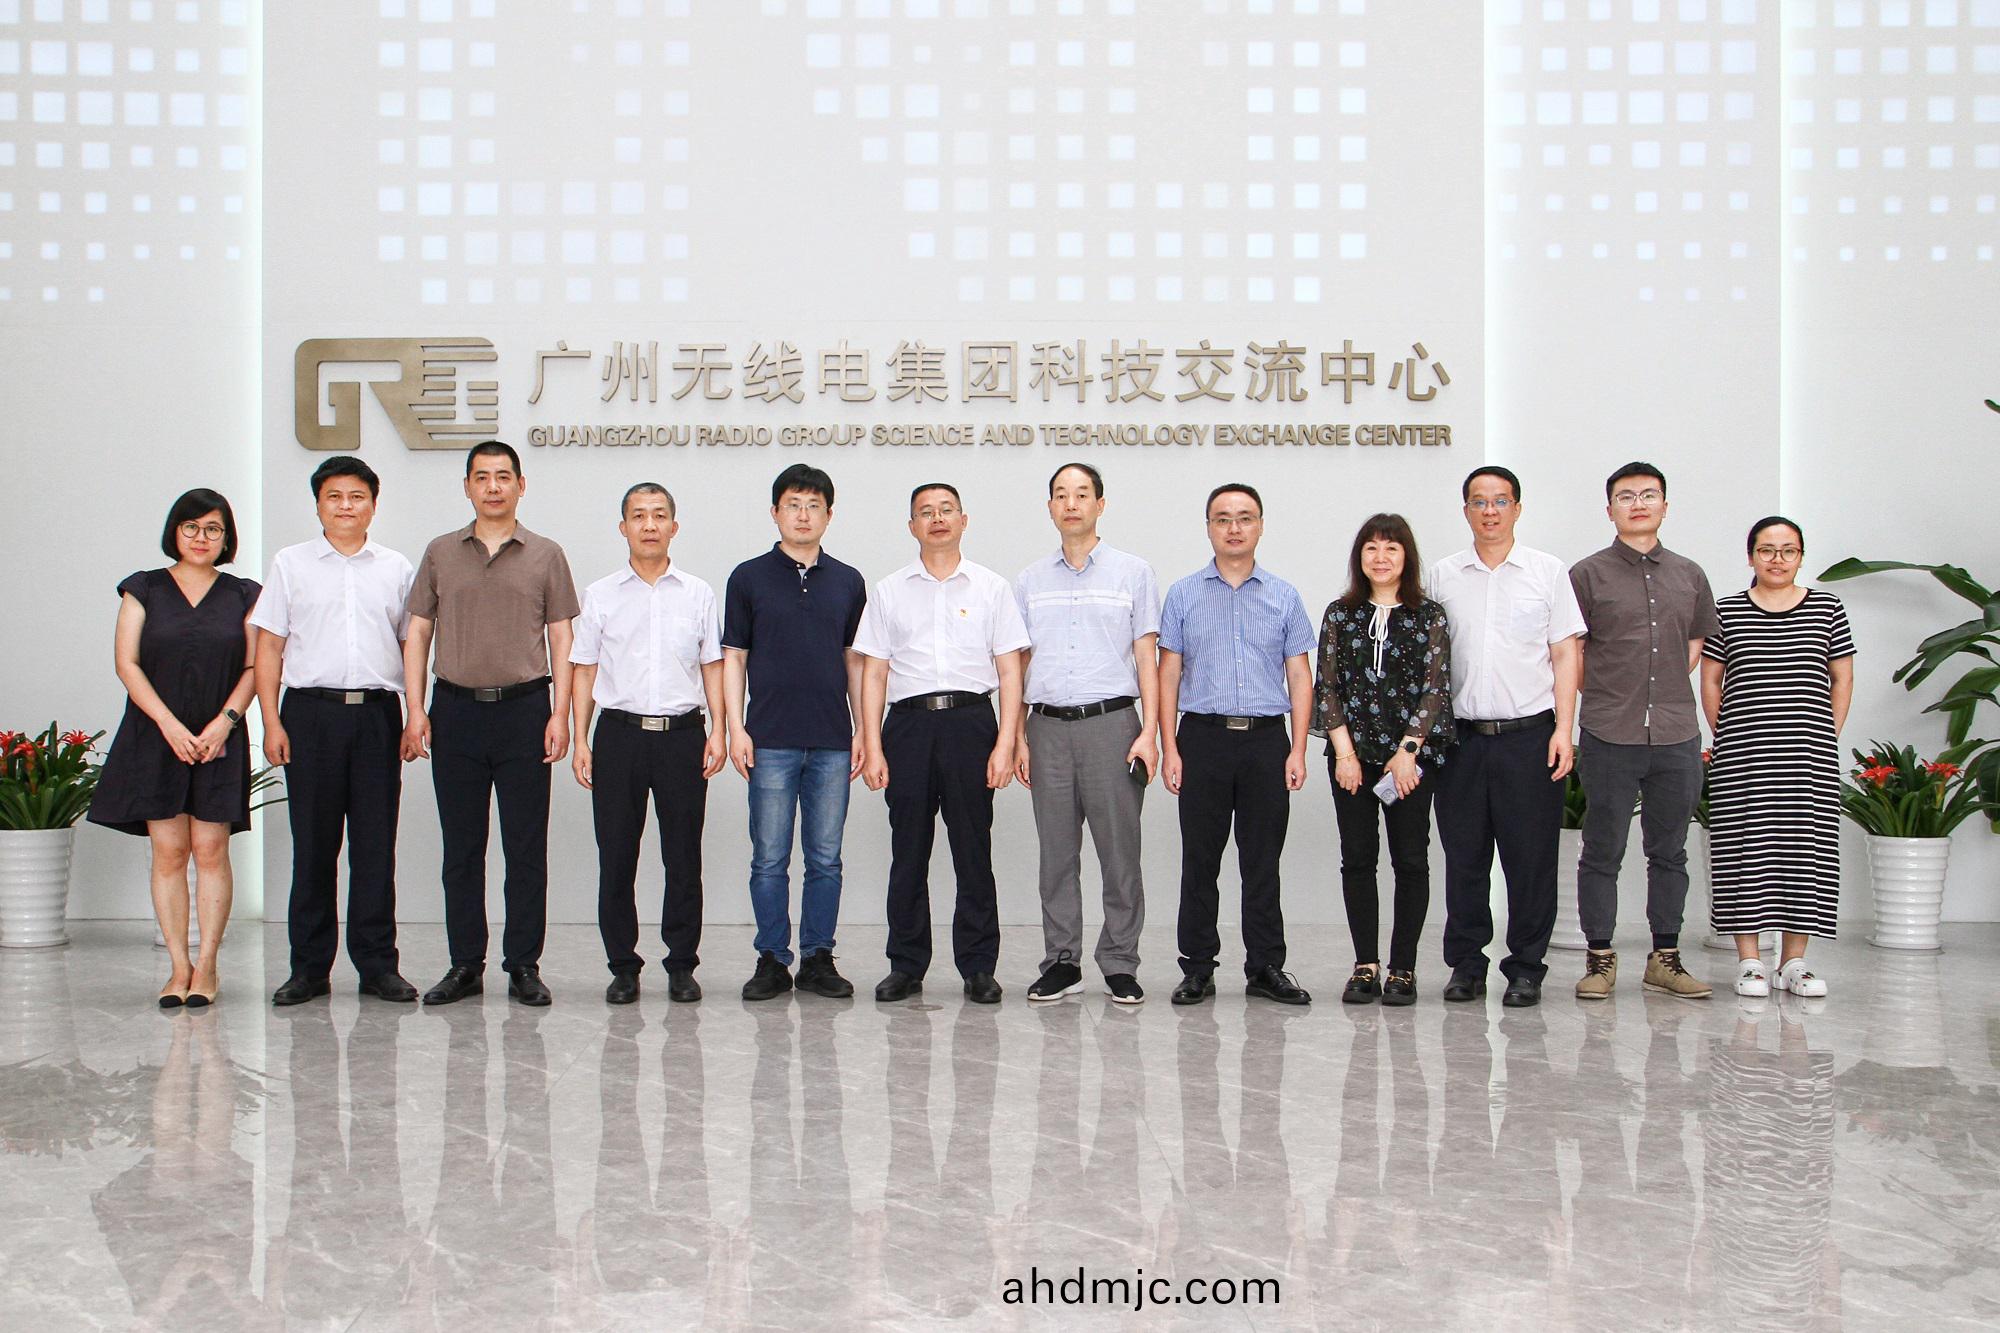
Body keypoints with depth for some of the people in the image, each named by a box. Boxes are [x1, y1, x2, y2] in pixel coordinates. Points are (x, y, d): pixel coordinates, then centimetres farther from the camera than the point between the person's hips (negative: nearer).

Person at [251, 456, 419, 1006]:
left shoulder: (396, 569, 12)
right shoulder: (290, 564, 9)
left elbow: (411, 646, 13)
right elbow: (268, 647, 7)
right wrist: (271, 721, -2)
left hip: (377, 713, 1)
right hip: (311, 712, -1)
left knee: (376, 843, 2)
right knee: (312, 842, 2)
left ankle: (377, 964, 9)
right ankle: (309, 966, 10)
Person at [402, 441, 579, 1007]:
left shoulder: (545, 556, 7)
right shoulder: (441, 554, 10)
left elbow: (561, 638, 5)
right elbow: (417, 633, 9)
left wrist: (560, 713, -4)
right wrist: (415, 710, 0)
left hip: (524, 709, -1)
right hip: (456, 710, 2)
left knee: (526, 847, 1)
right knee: (461, 847, 6)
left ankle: (524, 966, 9)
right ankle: (465, 964, 14)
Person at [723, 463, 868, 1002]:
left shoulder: (848, 582, 9)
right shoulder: (749, 578, 3)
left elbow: (854, 659, 12)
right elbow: (734, 656, 4)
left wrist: (862, 731, 6)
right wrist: (736, 728, -5)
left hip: (832, 741, 2)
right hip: (771, 740, -2)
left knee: (825, 858, 5)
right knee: (770, 859, 2)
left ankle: (818, 958, 14)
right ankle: (772, 960, 10)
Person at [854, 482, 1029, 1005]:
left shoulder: (991, 588, 9)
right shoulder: (889, 591, 12)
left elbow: (1009, 671, 5)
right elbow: (873, 673, 9)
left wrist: (1005, 743, -5)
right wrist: (872, 747, 0)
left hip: (970, 721, -1)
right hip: (908, 724, 1)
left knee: (973, 851, 0)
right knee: (908, 852, 4)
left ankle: (979, 967, 8)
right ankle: (906, 966, 13)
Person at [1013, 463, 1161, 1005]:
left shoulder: (1133, 573, 6)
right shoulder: (1030, 581, 14)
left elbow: (1147, 659, 3)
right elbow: (1019, 664, 15)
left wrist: (1149, 733, -6)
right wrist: (1018, 737, 6)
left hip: (1112, 722, -2)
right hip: (1049, 726, 3)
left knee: (1120, 852, -2)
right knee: (1057, 853, 6)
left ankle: (1120, 965, 7)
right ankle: (1061, 962, 14)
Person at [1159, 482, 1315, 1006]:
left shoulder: (1283, 596, 8)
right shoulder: (1184, 595, 7)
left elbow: (1300, 677, 7)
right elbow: (1168, 673, 5)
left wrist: (1298, 751, -2)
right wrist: (1169, 747, -4)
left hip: (1266, 740, 1)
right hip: (1203, 737, 0)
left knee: (1263, 863, 5)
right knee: (1199, 861, 3)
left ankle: (1266, 968, 12)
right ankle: (1197, 967, 11)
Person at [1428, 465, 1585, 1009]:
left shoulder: (1548, 571, 5)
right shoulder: (1442, 576, 9)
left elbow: (1566, 654, 4)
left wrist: (1564, 728, -6)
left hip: (1529, 734, -2)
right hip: (1462, 735, 2)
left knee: (1531, 858, 1)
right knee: (1464, 858, 5)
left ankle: (1526, 968, 10)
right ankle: (1466, 964, 15)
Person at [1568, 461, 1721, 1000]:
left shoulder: (1689, 576, 12)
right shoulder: (1588, 574, 1)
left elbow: (1696, 647, 20)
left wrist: (1663, 694, 11)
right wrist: (1608, 696, 2)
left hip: (1677, 736, 3)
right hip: (1609, 736, -3)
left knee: (1669, 851, 10)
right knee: (1602, 852, 1)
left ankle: (1665, 957, 18)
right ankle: (1600, 958, 10)